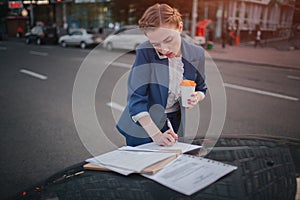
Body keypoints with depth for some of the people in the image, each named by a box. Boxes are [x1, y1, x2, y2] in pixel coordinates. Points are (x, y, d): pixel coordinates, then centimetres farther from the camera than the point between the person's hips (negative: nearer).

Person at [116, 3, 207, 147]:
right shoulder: (145, 53, -21)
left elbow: (201, 89, 7)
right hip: (143, 124, -2)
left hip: (174, 123, 3)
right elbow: (136, 99, -22)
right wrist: (156, 134, -29)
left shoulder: (196, 54, -9)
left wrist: (197, 97, -16)